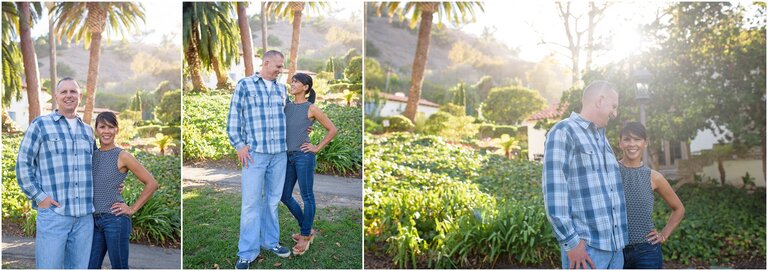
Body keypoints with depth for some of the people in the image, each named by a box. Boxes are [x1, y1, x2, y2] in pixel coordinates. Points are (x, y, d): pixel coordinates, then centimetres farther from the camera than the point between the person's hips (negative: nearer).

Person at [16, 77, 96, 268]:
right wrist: (38, 196, -8)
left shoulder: (87, 130, 16)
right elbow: (23, 164, 0)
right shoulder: (41, 124, 2)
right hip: (53, 213, -4)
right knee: (48, 266, -4)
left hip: (85, 216, 4)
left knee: (80, 267, 10)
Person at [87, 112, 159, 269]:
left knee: (119, 267, 3)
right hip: (95, 220, 5)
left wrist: (133, 209, -6)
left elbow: (151, 183, -6)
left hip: (115, 219, -5)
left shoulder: (122, 156, -5)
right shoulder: (92, 155, 10)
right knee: (90, 266, 7)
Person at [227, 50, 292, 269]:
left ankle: (270, 241, 25)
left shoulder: (281, 89, 14)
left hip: (280, 153, 4)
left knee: (273, 199, 11)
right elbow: (234, 116, 0)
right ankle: (247, 252, 4)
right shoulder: (245, 84, 2)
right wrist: (239, 145, -6)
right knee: (251, 202, -3)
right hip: (255, 152, -4)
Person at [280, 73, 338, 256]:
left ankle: (305, 236, 17)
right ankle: (307, 229, 27)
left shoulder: (312, 108, -5)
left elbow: (333, 130, -1)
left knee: (307, 197, 3)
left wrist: (317, 148, -4)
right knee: (285, 196, 11)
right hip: (290, 157, 7)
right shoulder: (287, 106, 12)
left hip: (304, 156, -7)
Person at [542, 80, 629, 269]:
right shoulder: (564, 132, -6)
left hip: (615, 246, 8)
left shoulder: (602, 137, 20)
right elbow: (554, 190, -14)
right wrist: (571, 241, -18)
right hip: (586, 246, -8)